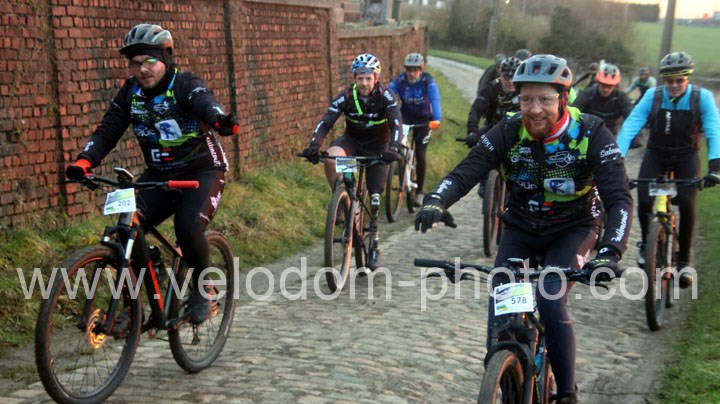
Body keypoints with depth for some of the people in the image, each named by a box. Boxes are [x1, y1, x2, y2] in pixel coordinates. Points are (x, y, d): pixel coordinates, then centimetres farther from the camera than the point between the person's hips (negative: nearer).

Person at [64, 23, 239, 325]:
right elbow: (108, 130, -4)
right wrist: (84, 161, -24)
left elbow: (206, 103, -37)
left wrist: (221, 120, -62)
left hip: (201, 171, -5)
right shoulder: (130, 92, -1)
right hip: (159, 175, 5)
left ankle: (201, 290, 1)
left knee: (188, 228, -27)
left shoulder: (185, 84, -16)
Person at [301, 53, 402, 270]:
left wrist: (393, 149, -50)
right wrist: (314, 146, -41)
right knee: (331, 157, -34)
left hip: (377, 148, -1)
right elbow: (325, 123, -23)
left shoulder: (385, 96, -22)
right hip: (352, 141, 1)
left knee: (374, 198, -4)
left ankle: (374, 245, 11)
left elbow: (396, 124, -32)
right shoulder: (346, 97, -18)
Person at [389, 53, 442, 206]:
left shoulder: (428, 80, -23)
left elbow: (435, 99, -36)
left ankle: (420, 191, 11)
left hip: (423, 119, -1)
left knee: (420, 155, -6)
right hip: (406, 115, 2)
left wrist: (437, 119, -53)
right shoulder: (400, 80, -19)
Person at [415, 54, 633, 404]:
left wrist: (609, 253, -44)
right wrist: (435, 202, -44)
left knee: (550, 303, -23)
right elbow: (464, 173, -21)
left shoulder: (592, 134, -21)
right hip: (520, 228, 3)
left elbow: (619, 200, -27)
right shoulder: (508, 132, -15)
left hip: (571, 230, -2)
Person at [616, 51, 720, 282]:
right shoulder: (652, 97, -17)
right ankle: (646, 242, 15)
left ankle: (684, 260, 1)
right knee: (643, 201, -16)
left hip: (686, 157, -1)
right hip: (656, 154, 1)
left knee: (687, 204, -18)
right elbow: (630, 127, -25)